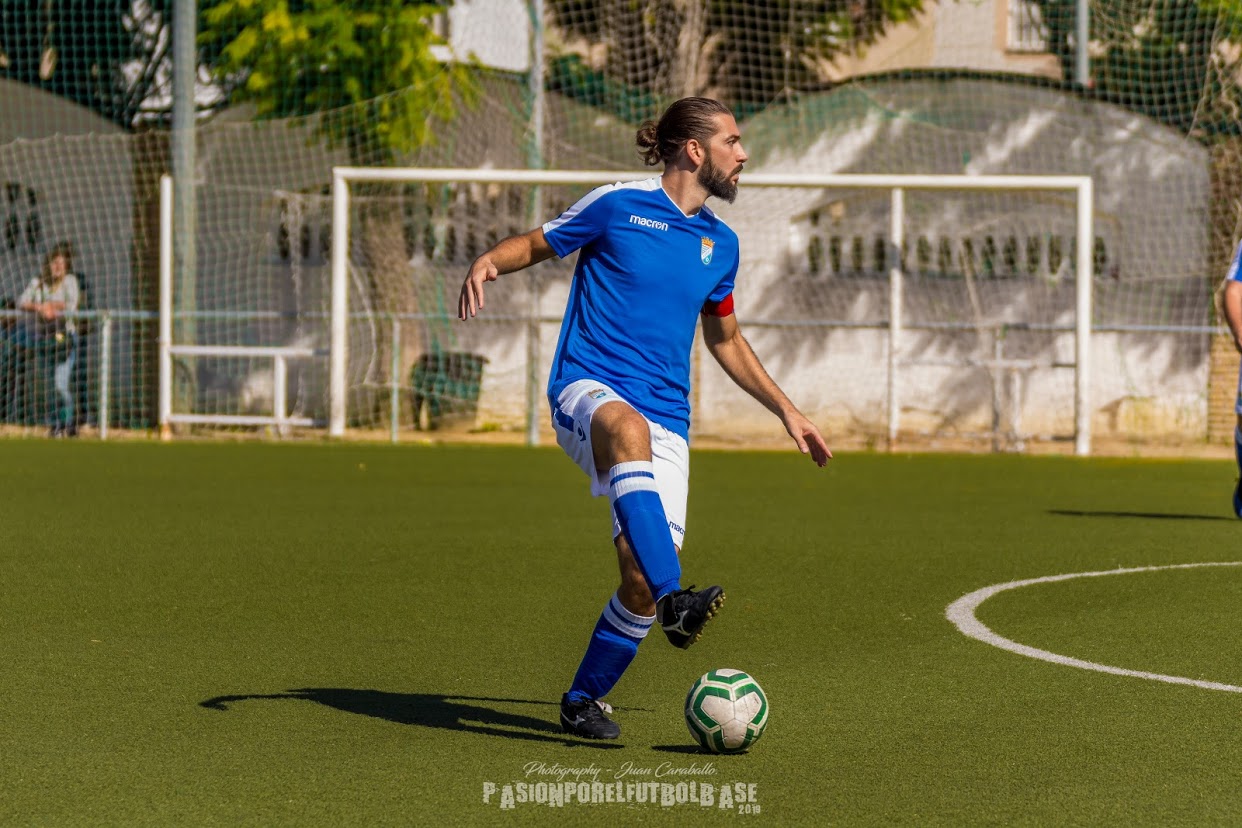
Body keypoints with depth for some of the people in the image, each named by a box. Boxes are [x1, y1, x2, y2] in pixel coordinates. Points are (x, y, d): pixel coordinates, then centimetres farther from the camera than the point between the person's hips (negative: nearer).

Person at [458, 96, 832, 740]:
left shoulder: (720, 243, 17)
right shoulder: (616, 205, 1)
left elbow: (726, 341, 30)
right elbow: (536, 245, 11)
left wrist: (786, 411, 30)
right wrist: (488, 262, -12)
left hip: (665, 418, 5)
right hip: (586, 391, -5)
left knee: (642, 575, -12)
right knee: (628, 429, -43)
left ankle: (585, 699, 12)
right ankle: (673, 599, -56)